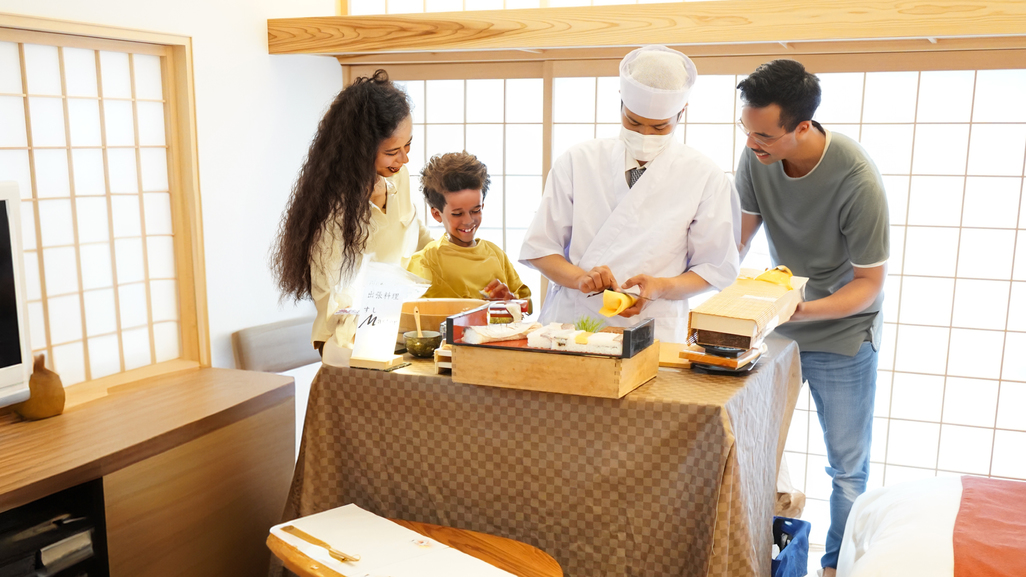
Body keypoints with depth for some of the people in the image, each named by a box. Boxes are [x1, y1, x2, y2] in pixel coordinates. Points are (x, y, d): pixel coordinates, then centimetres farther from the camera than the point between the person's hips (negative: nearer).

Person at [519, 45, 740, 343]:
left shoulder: (706, 178, 4)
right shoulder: (577, 162, 7)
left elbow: (715, 269, 8)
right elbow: (539, 246, 8)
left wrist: (660, 287, -11)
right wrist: (579, 277, -12)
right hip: (569, 323, 1)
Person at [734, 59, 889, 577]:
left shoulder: (857, 181, -28)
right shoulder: (757, 156, -15)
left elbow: (869, 282, -19)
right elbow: (736, 241, -7)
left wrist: (802, 310, -34)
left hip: (842, 335, -4)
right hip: (774, 326, 4)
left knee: (848, 468, 10)